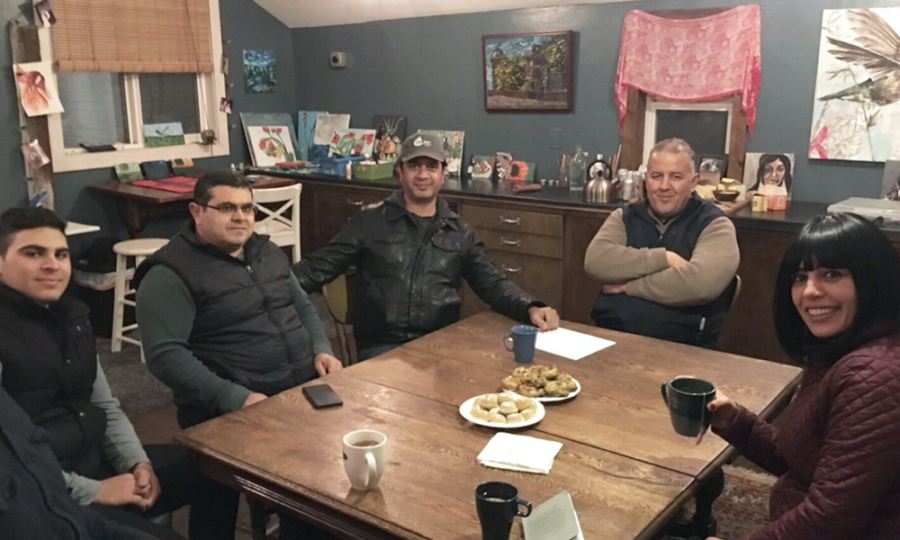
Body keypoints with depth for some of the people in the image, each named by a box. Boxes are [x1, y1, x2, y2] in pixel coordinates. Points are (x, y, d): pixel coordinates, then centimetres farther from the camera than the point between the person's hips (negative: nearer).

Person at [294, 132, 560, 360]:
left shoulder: (460, 232, 12)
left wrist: (531, 308, -8)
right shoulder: (369, 222, 6)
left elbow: (493, 283, 11)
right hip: (382, 344, -2)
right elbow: (320, 266, 4)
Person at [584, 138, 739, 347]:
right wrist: (664, 258, -12)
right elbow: (595, 261, -6)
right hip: (611, 336, 2)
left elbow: (701, 283, -17)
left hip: (681, 347, -2)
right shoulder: (625, 217, 12)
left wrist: (627, 285, -8)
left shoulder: (714, 225, 1)